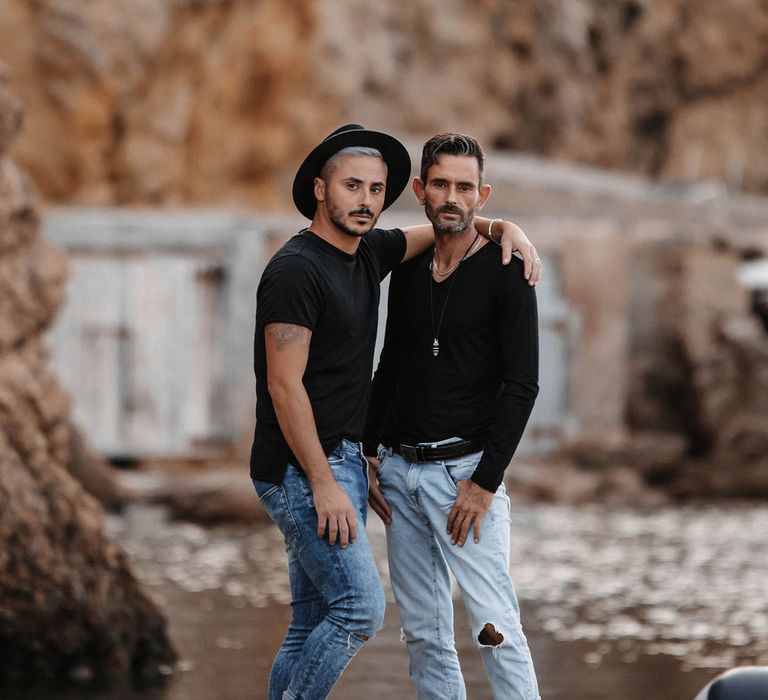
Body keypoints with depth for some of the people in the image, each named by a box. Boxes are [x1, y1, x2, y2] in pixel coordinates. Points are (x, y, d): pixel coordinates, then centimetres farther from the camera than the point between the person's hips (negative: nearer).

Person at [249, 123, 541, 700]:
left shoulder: (369, 253, 11)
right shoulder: (297, 269, -14)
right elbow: (285, 386, -18)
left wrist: (507, 229, 7)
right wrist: (324, 484, -20)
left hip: (344, 459, 9)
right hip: (301, 468, -9)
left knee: (313, 624, 8)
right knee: (361, 608, -15)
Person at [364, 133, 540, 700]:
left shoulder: (505, 274, -5)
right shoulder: (407, 270, 12)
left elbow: (522, 386, -10)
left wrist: (486, 482, -15)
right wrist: (370, 458, 13)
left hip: (464, 471, -6)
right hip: (398, 469, 6)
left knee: (494, 625, -12)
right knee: (423, 630, 7)